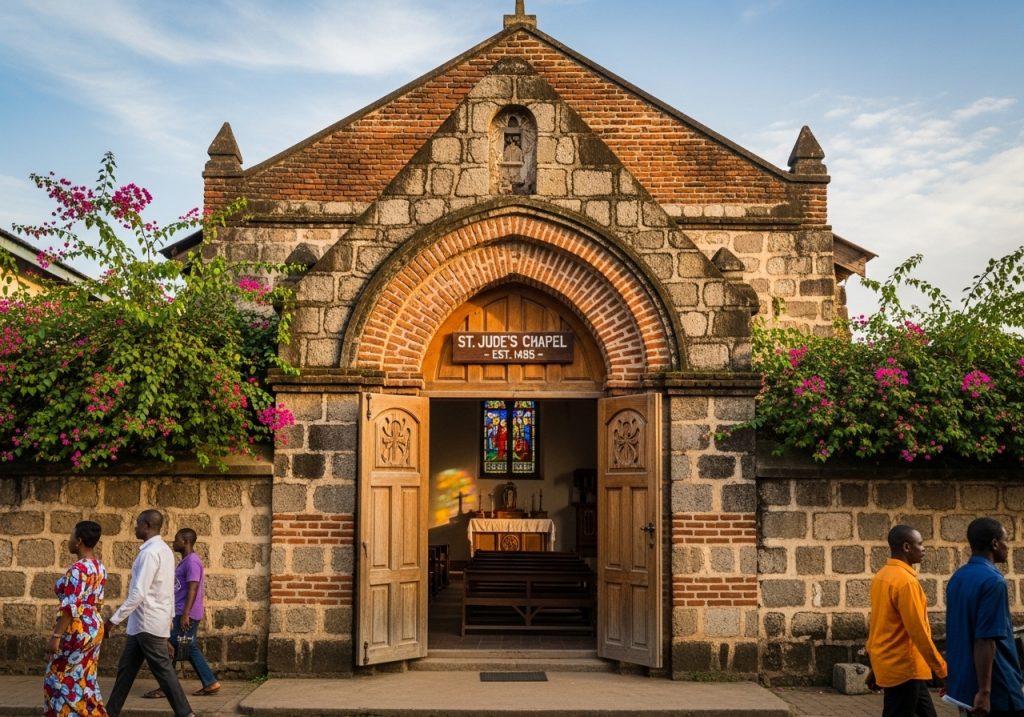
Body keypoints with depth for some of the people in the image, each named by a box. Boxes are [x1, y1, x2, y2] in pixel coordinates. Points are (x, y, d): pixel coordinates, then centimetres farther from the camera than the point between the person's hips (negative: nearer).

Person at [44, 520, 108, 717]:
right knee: (84, 681, 14)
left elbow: (70, 608, -22)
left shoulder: (78, 569, -19)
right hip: (93, 628, 9)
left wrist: (55, 636, -19)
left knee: (61, 681, 4)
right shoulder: (99, 567, 9)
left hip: (77, 631, -9)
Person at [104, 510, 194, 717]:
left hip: (148, 623, -9)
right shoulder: (164, 550, 13)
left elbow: (139, 593, -24)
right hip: (142, 622, 9)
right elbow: (169, 589, 17)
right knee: (126, 668, 14)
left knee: (163, 670, -3)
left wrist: (114, 619, -21)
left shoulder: (150, 552, -18)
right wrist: (170, 617, 21)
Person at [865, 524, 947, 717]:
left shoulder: (881, 576, 10)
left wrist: (875, 666, 21)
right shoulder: (906, 581, -19)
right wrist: (942, 670, -15)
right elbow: (918, 632, -22)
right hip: (903, 667, -9)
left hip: (888, 663, 9)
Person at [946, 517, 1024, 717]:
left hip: (963, 681, 9)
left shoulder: (957, 578, 10)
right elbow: (986, 641, -23)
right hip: (997, 687, -9)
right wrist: (984, 691, -22)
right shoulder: (993, 581, -18)